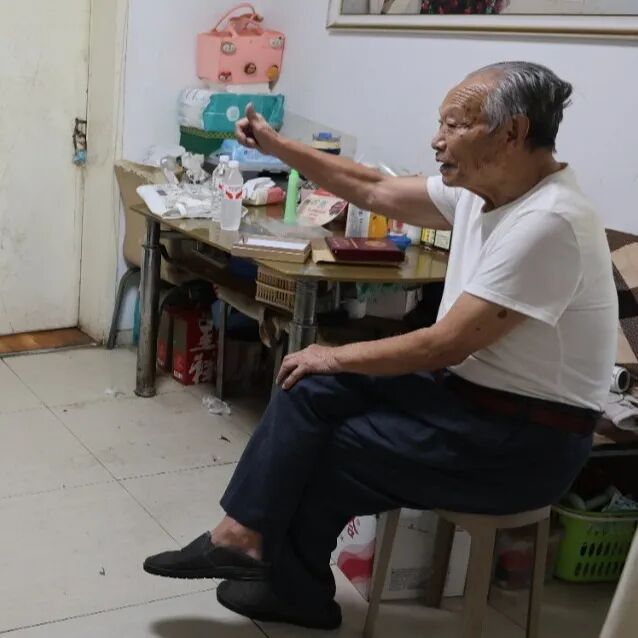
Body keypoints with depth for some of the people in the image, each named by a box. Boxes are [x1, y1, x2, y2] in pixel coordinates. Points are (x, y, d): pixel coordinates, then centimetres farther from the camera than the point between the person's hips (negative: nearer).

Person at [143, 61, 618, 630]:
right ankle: (245, 536, 4)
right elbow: (376, 191, 11)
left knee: (326, 451, -2)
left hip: (526, 439, -8)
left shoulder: (548, 222, -26)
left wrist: (338, 356, -14)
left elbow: (446, 344, -26)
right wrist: (277, 146, 9)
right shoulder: (484, 191, 2)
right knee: (313, 390, -2)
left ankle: (294, 586, 21)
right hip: (471, 390, 9)